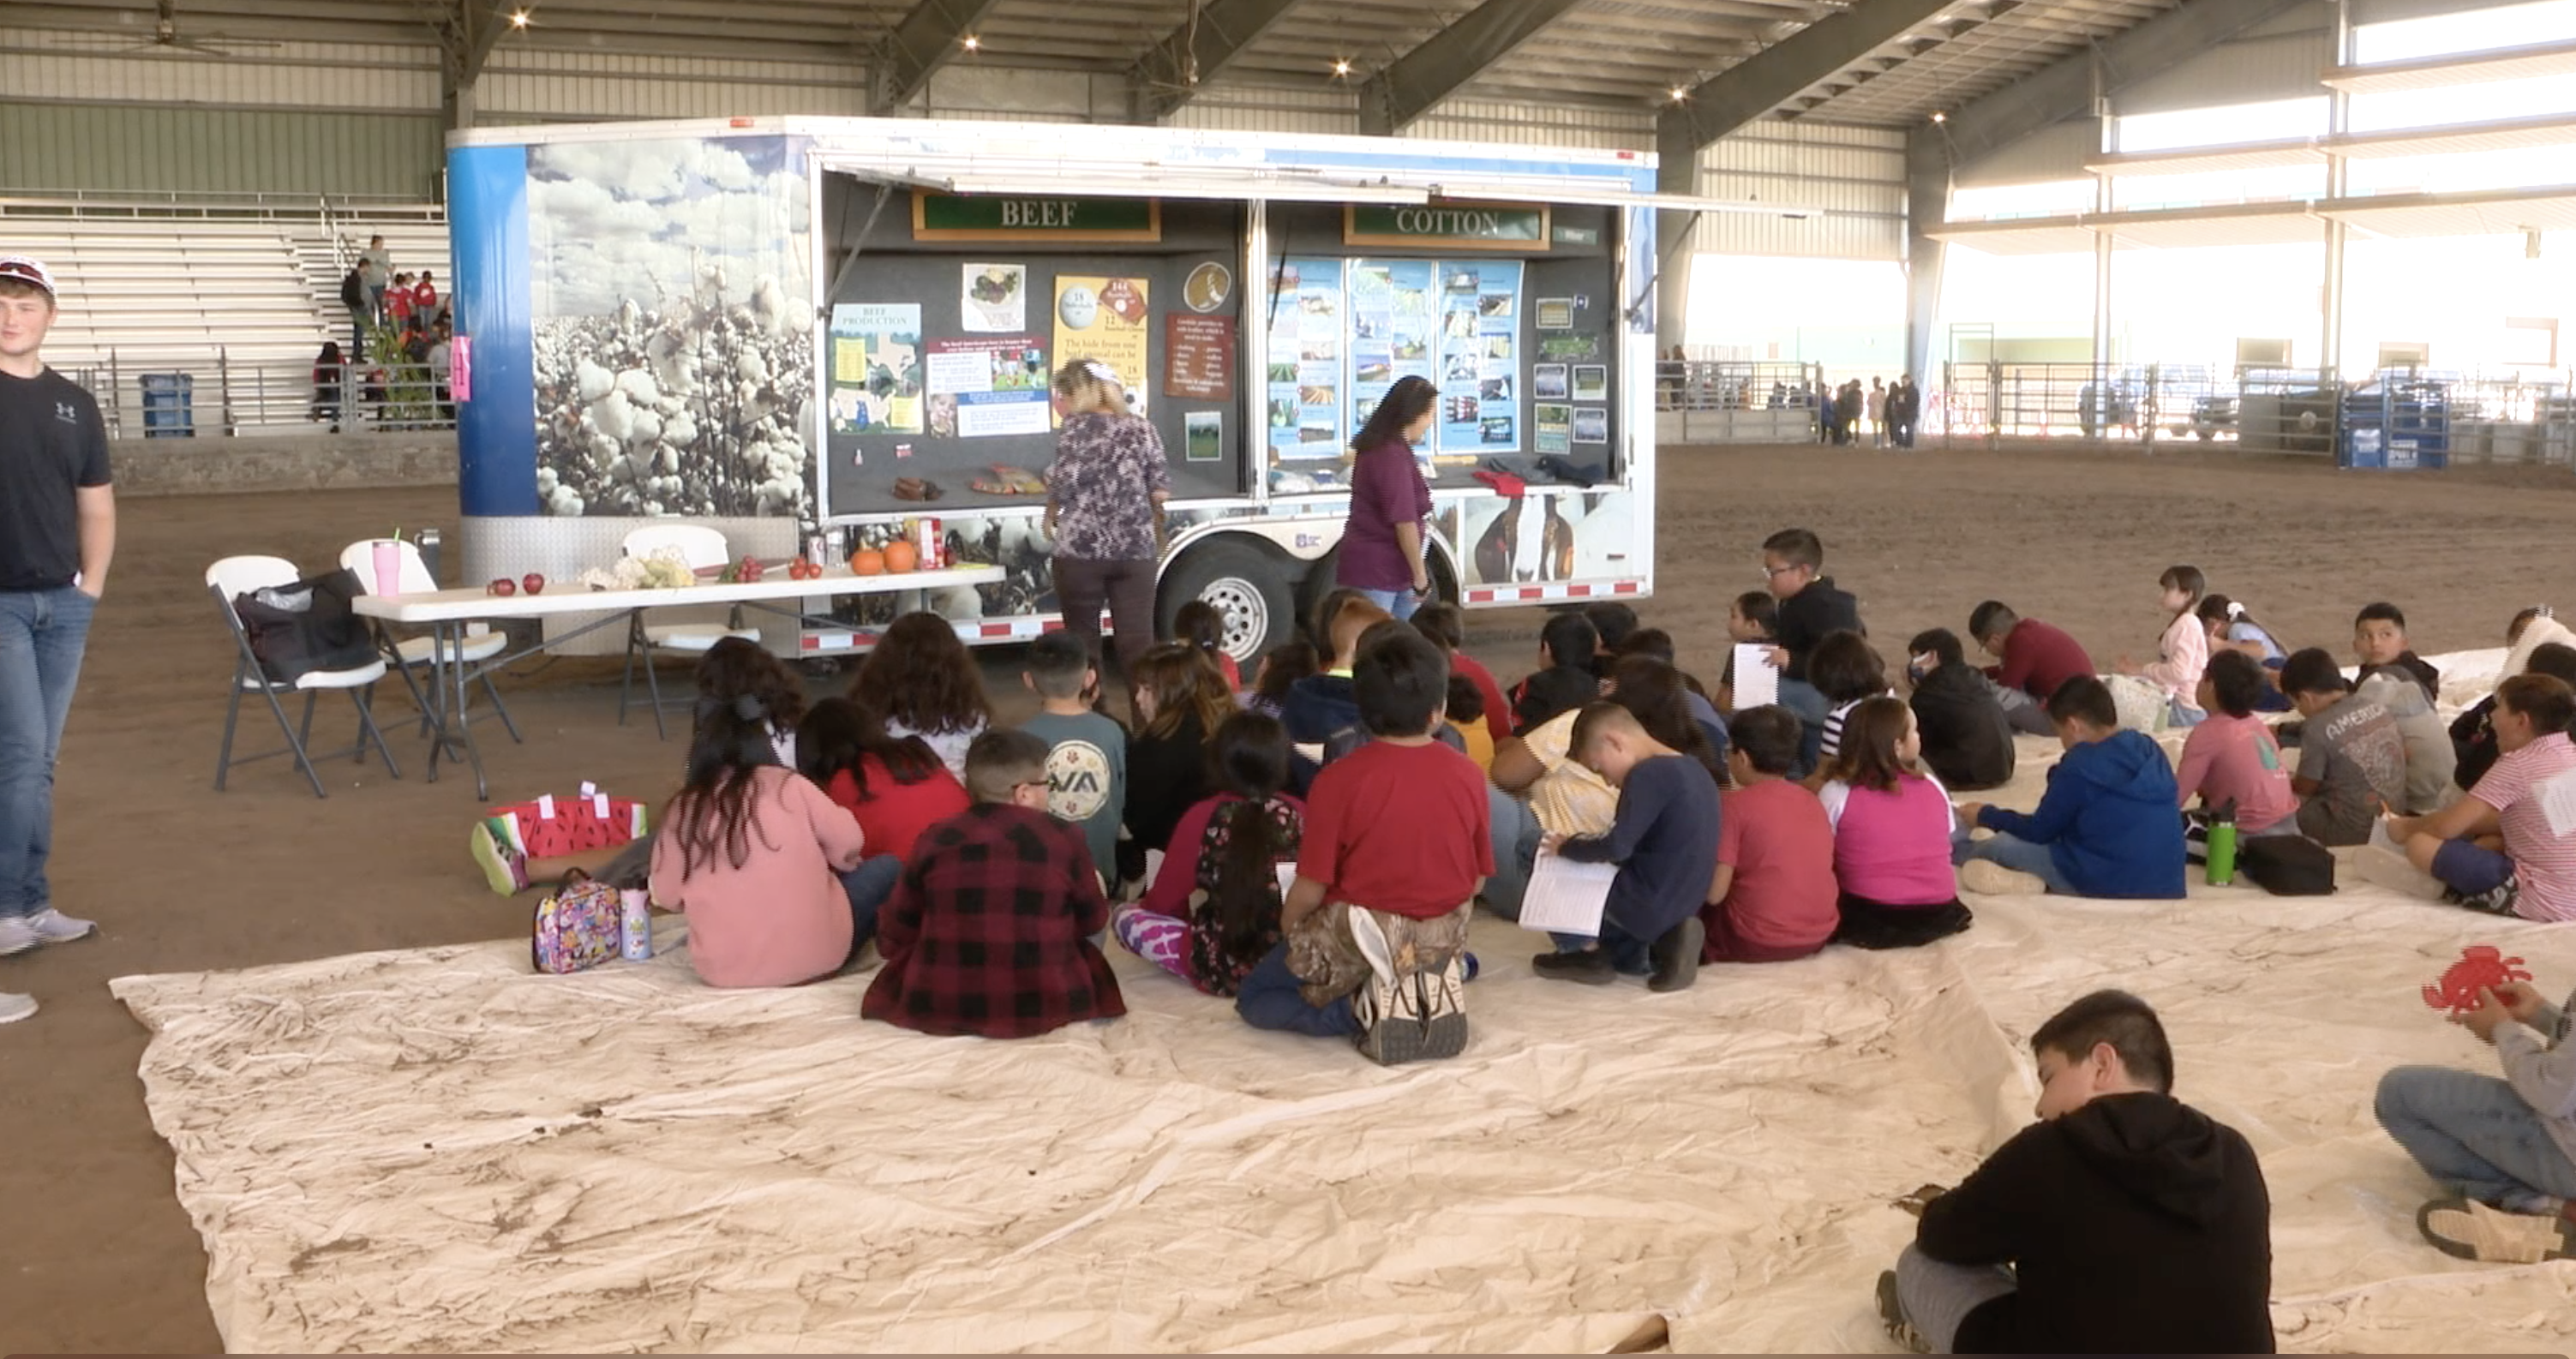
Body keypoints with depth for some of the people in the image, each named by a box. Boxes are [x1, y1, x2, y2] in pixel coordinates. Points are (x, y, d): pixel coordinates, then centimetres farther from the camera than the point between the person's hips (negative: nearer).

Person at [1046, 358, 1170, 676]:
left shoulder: (1076, 426, -4)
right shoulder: (1142, 427, 7)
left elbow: (1065, 487, -11)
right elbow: (1161, 492, 3)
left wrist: (1051, 512, 8)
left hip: (1082, 547, -3)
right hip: (1136, 547, 3)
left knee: (1082, 638, 9)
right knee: (1138, 639, 3)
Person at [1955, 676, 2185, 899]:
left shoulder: (2081, 765, -12)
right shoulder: (2150, 749, 8)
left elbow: (2040, 832, 1)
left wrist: (1985, 816, 17)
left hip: (2109, 889, -7)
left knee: (2001, 844, 8)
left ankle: (1952, 853, 32)